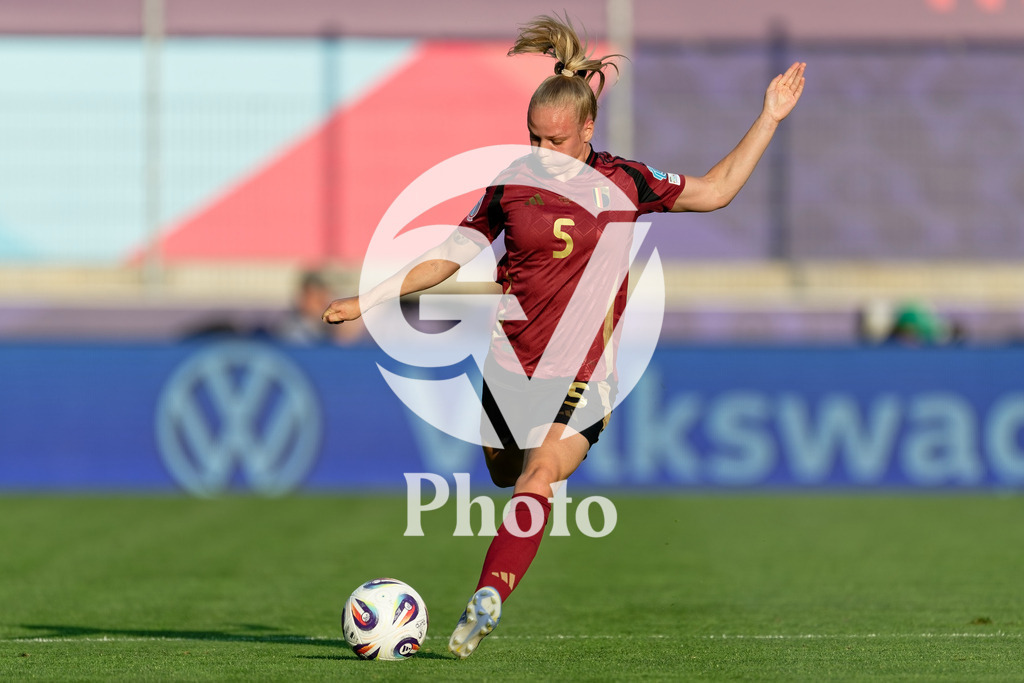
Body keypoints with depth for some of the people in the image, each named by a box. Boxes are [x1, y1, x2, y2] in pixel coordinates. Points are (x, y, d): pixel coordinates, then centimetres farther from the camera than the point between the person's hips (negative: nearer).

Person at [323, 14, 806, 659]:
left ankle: (488, 599, -33)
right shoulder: (510, 183, 3)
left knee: (539, 475, -23)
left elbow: (716, 190, 15)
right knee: (506, 475, 12)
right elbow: (448, 257, 9)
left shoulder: (622, 182, 3)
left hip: (585, 370, -2)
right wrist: (367, 300, 4)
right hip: (512, 361, 2)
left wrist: (770, 117, 12)